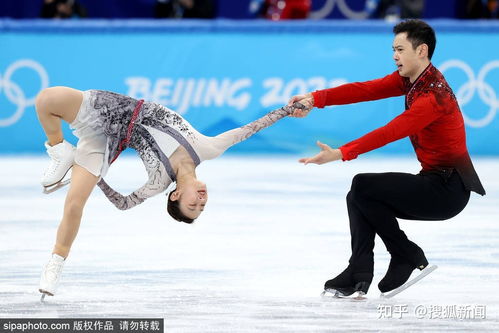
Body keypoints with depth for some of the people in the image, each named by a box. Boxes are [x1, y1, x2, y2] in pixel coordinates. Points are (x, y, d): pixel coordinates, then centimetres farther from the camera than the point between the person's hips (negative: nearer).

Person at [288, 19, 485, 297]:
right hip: (433, 182, 10)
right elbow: (365, 90, -3)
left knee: (363, 187, -16)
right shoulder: (409, 79, 6)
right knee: (360, 197, 10)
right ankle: (358, 277, 5)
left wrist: (340, 154, -35)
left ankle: (408, 257, -3)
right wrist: (316, 99, -15)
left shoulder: (434, 94, -23)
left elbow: (390, 133, -30)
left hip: (449, 189, -10)